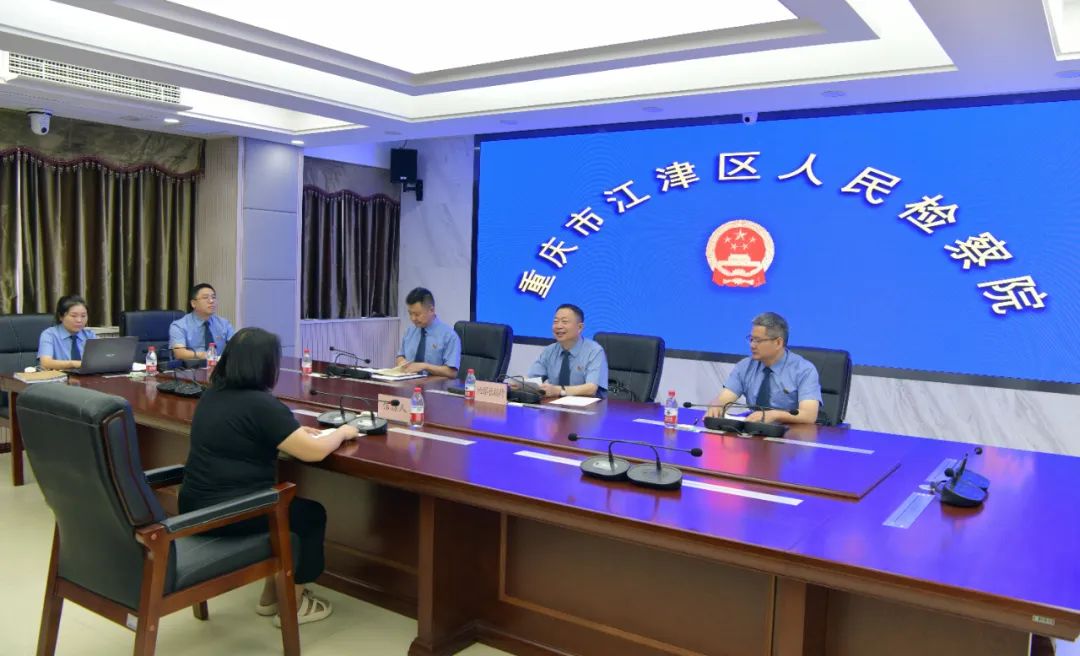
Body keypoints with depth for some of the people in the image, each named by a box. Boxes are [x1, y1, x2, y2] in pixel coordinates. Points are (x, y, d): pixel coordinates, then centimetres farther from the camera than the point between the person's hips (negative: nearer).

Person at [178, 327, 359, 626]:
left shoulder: (212, 395, 8)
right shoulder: (261, 404, -20)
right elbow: (315, 452, -21)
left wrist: (293, 431, 19)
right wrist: (342, 432, -1)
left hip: (196, 507, 9)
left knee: (289, 503, 26)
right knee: (311, 513, 13)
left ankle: (270, 597, 33)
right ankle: (291, 606, 21)